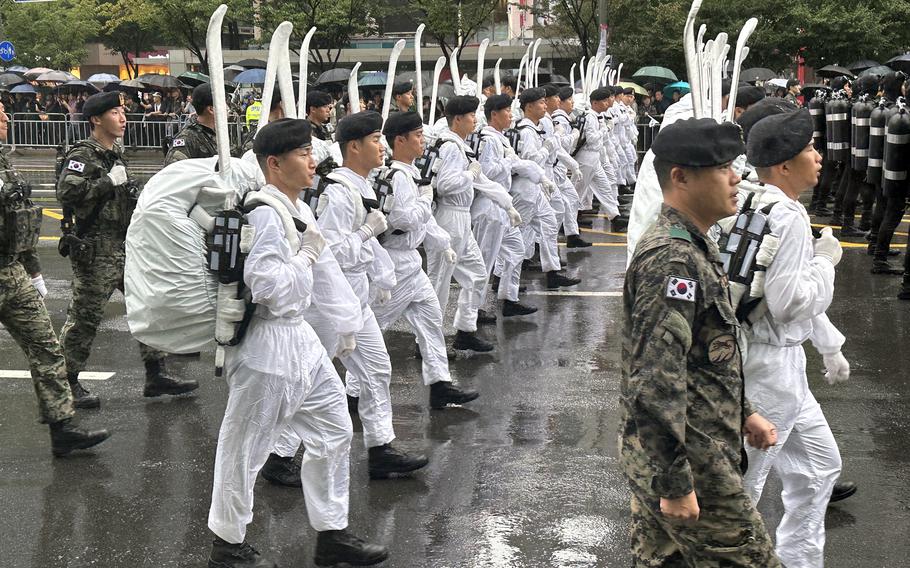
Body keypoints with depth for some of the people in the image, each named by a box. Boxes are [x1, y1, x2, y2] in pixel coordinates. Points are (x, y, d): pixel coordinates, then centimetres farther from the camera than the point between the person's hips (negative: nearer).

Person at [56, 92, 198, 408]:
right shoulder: (82, 155, -13)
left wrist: (131, 192, 11)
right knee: (85, 317, -1)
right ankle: (68, 382, 12)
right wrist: (109, 183, -23)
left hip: (126, 245, 9)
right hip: (96, 250, -9)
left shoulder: (115, 153, 15)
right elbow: (67, 191, -30)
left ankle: (155, 375, 15)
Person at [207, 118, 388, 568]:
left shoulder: (295, 210, 10)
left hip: (299, 337, 10)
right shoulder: (265, 214, -20)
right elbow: (268, 287, -27)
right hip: (268, 343, -10)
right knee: (246, 446, 5)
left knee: (334, 431, 15)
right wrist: (308, 255, -15)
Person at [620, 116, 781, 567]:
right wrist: (675, 483, -25)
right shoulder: (671, 260, -22)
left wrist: (743, 413, 21)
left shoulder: (694, 247, 12)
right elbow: (657, 382, -26)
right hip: (690, 462, -10)